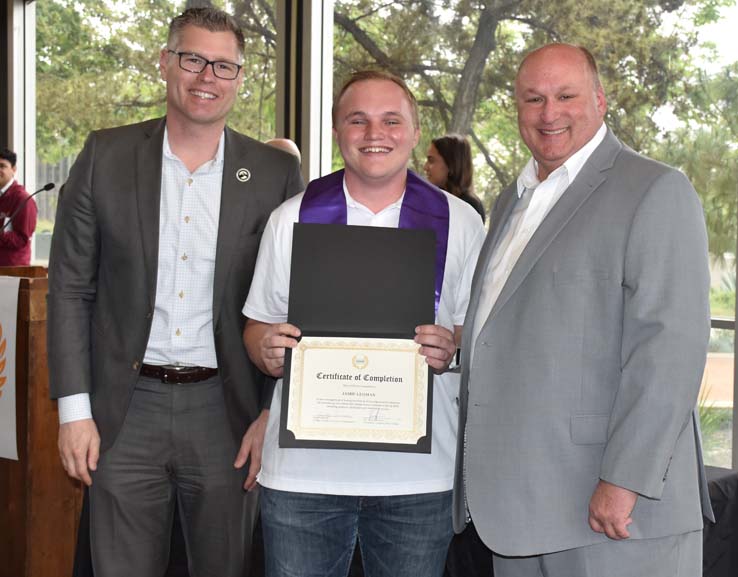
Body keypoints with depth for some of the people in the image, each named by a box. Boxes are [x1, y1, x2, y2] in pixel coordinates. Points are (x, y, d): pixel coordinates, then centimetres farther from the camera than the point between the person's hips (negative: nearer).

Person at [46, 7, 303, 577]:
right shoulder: (107, 157, 0)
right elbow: (70, 288, 2)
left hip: (225, 412, 0)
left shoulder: (275, 173, 0)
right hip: (126, 409, 0)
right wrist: (73, 408, -2)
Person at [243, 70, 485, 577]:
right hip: (303, 467, 1)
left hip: (418, 473, 0)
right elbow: (258, 324, 10)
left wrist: (452, 350, -15)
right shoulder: (292, 219, 7)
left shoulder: (459, 222, 4)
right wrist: (268, 351, -12)